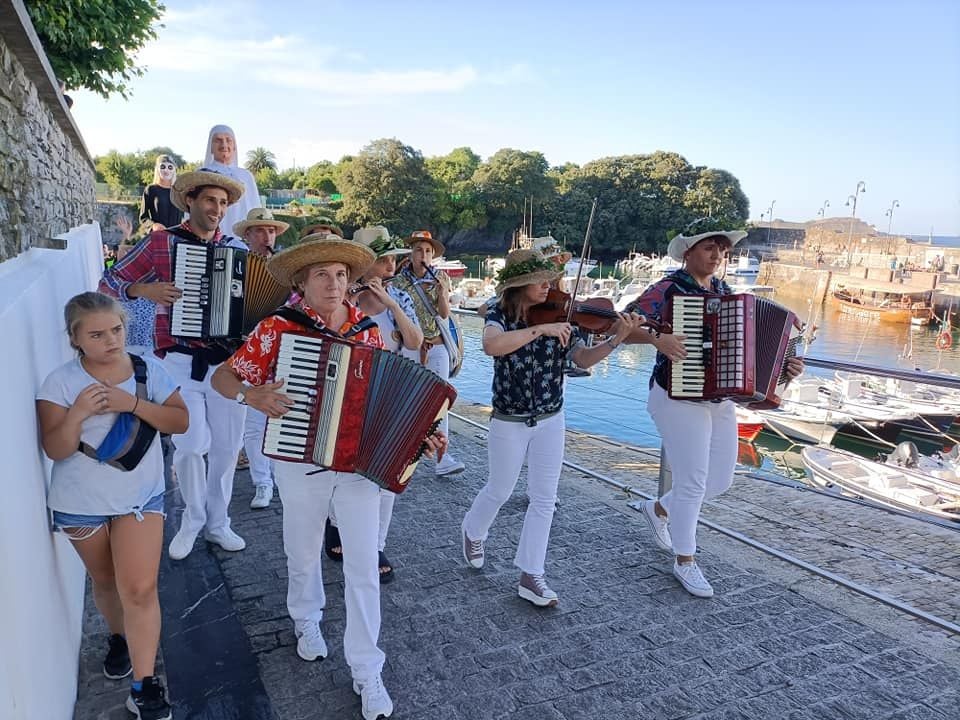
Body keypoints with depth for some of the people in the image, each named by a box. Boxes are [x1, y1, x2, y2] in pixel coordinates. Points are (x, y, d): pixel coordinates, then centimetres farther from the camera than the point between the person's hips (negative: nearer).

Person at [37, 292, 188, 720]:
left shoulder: (147, 370, -7)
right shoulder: (60, 381, -12)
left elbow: (181, 421, -10)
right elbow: (55, 450, -14)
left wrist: (133, 403, -23)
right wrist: (77, 413, -33)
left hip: (141, 496, 0)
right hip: (81, 504, 1)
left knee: (139, 589, -8)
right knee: (105, 582, 20)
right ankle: (119, 639, 49)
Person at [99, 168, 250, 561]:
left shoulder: (236, 248, 8)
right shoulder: (161, 242, 0)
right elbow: (108, 282, 3)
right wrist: (144, 289, -15)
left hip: (227, 361, 3)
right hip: (181, 361, -2)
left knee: (226, 447, 8)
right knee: (191, 445, -8)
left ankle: (218, 522, 27)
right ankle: (192, 518, 18)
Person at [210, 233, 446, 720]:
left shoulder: (367, 331, -1)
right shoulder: (276, 329, -10)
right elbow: (222, 377, -3)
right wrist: (252, 394, -23)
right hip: (301, 465, -1)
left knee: (363, 567, 4)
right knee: (303, 556, 20)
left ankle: (366, 671, 20)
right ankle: (307, 621, 51)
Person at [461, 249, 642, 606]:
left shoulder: (557, 316, -4)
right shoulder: (499, 316, -13)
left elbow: (584, 359, -9)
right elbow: (492, 345, -36)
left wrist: (615, 339, -25)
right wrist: (540, 329, -39)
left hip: (550, 421, 3)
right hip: (509, 423, -3)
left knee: (544, 499, 5)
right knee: (499, 491, 15)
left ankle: (531, 575, 18)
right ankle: (472, 531, 46)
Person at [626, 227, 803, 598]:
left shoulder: (725, 292, 10)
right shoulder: (668, 289, -11)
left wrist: (785, 364, 1)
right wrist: (657, 338, -32)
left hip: (720, 401, 7)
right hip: (679, 400, -7)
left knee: (720, 480, 13)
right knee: (693, 481, -2)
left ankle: (659, 509, 38)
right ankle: (685, 561, 18)